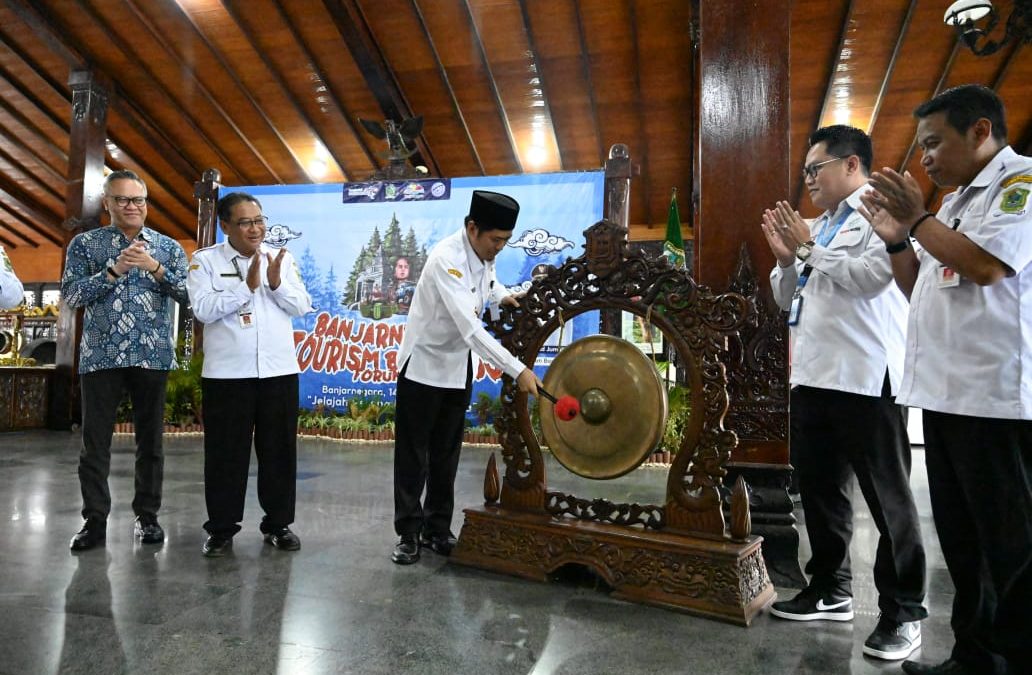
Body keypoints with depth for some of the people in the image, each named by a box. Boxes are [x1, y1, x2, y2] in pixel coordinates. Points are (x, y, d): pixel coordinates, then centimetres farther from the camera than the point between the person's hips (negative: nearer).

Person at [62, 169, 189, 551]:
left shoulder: (168, 247, 8)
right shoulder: (85, 244, 7)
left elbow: (188, 294, -1)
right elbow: (70, 295, -3)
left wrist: (155, 268, -15)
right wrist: (114, 270, -14)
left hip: (152, 357, 1)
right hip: (100, 357, 0)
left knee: (150, 441, 7)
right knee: (95, 443, 4)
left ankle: (147, 516, 18)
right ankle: (95, 520, 14)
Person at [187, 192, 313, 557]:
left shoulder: (281, 258, 8)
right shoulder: (205, 260, 0)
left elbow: (302, 307, 4)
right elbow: (203, 309, -13)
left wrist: (276, 283, -12)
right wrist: (247, 285, -16)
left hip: (279, 371, 3)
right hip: (226, 373, -2)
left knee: (279, 450, 9)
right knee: (226, 453, 5)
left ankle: (278, 523, 23)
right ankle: (221, 528, 20)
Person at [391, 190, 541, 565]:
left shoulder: (485, 252, -4)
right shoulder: (447, 259, -28)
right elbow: (470, 328, -37)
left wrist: (502, 295, -3)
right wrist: (517, 370, -40)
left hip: (457, 367, 7)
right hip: (423, 365, -7)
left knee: (446, 454, 11)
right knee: (413, 455, 2)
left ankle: (437, 529, 22)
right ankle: (409, 533, 14)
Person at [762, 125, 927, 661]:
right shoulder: (817, 228, 20)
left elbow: (872, 277, -20)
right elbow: (787, 299, 21)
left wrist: (808, 249, -11)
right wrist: (785, 258, 4)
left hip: (864, 378, -8)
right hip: (812, 376, 8)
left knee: (886, 496, 1)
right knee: (820, 489, 14)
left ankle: (903, 610, 13)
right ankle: (830, 589, 27)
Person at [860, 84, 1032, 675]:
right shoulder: (955, 202, 20)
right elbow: (919, 291, 23)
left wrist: (920, 218, -8)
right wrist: (898, 239, 9)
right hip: (944, 393, 9)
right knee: (962, 539, 14)